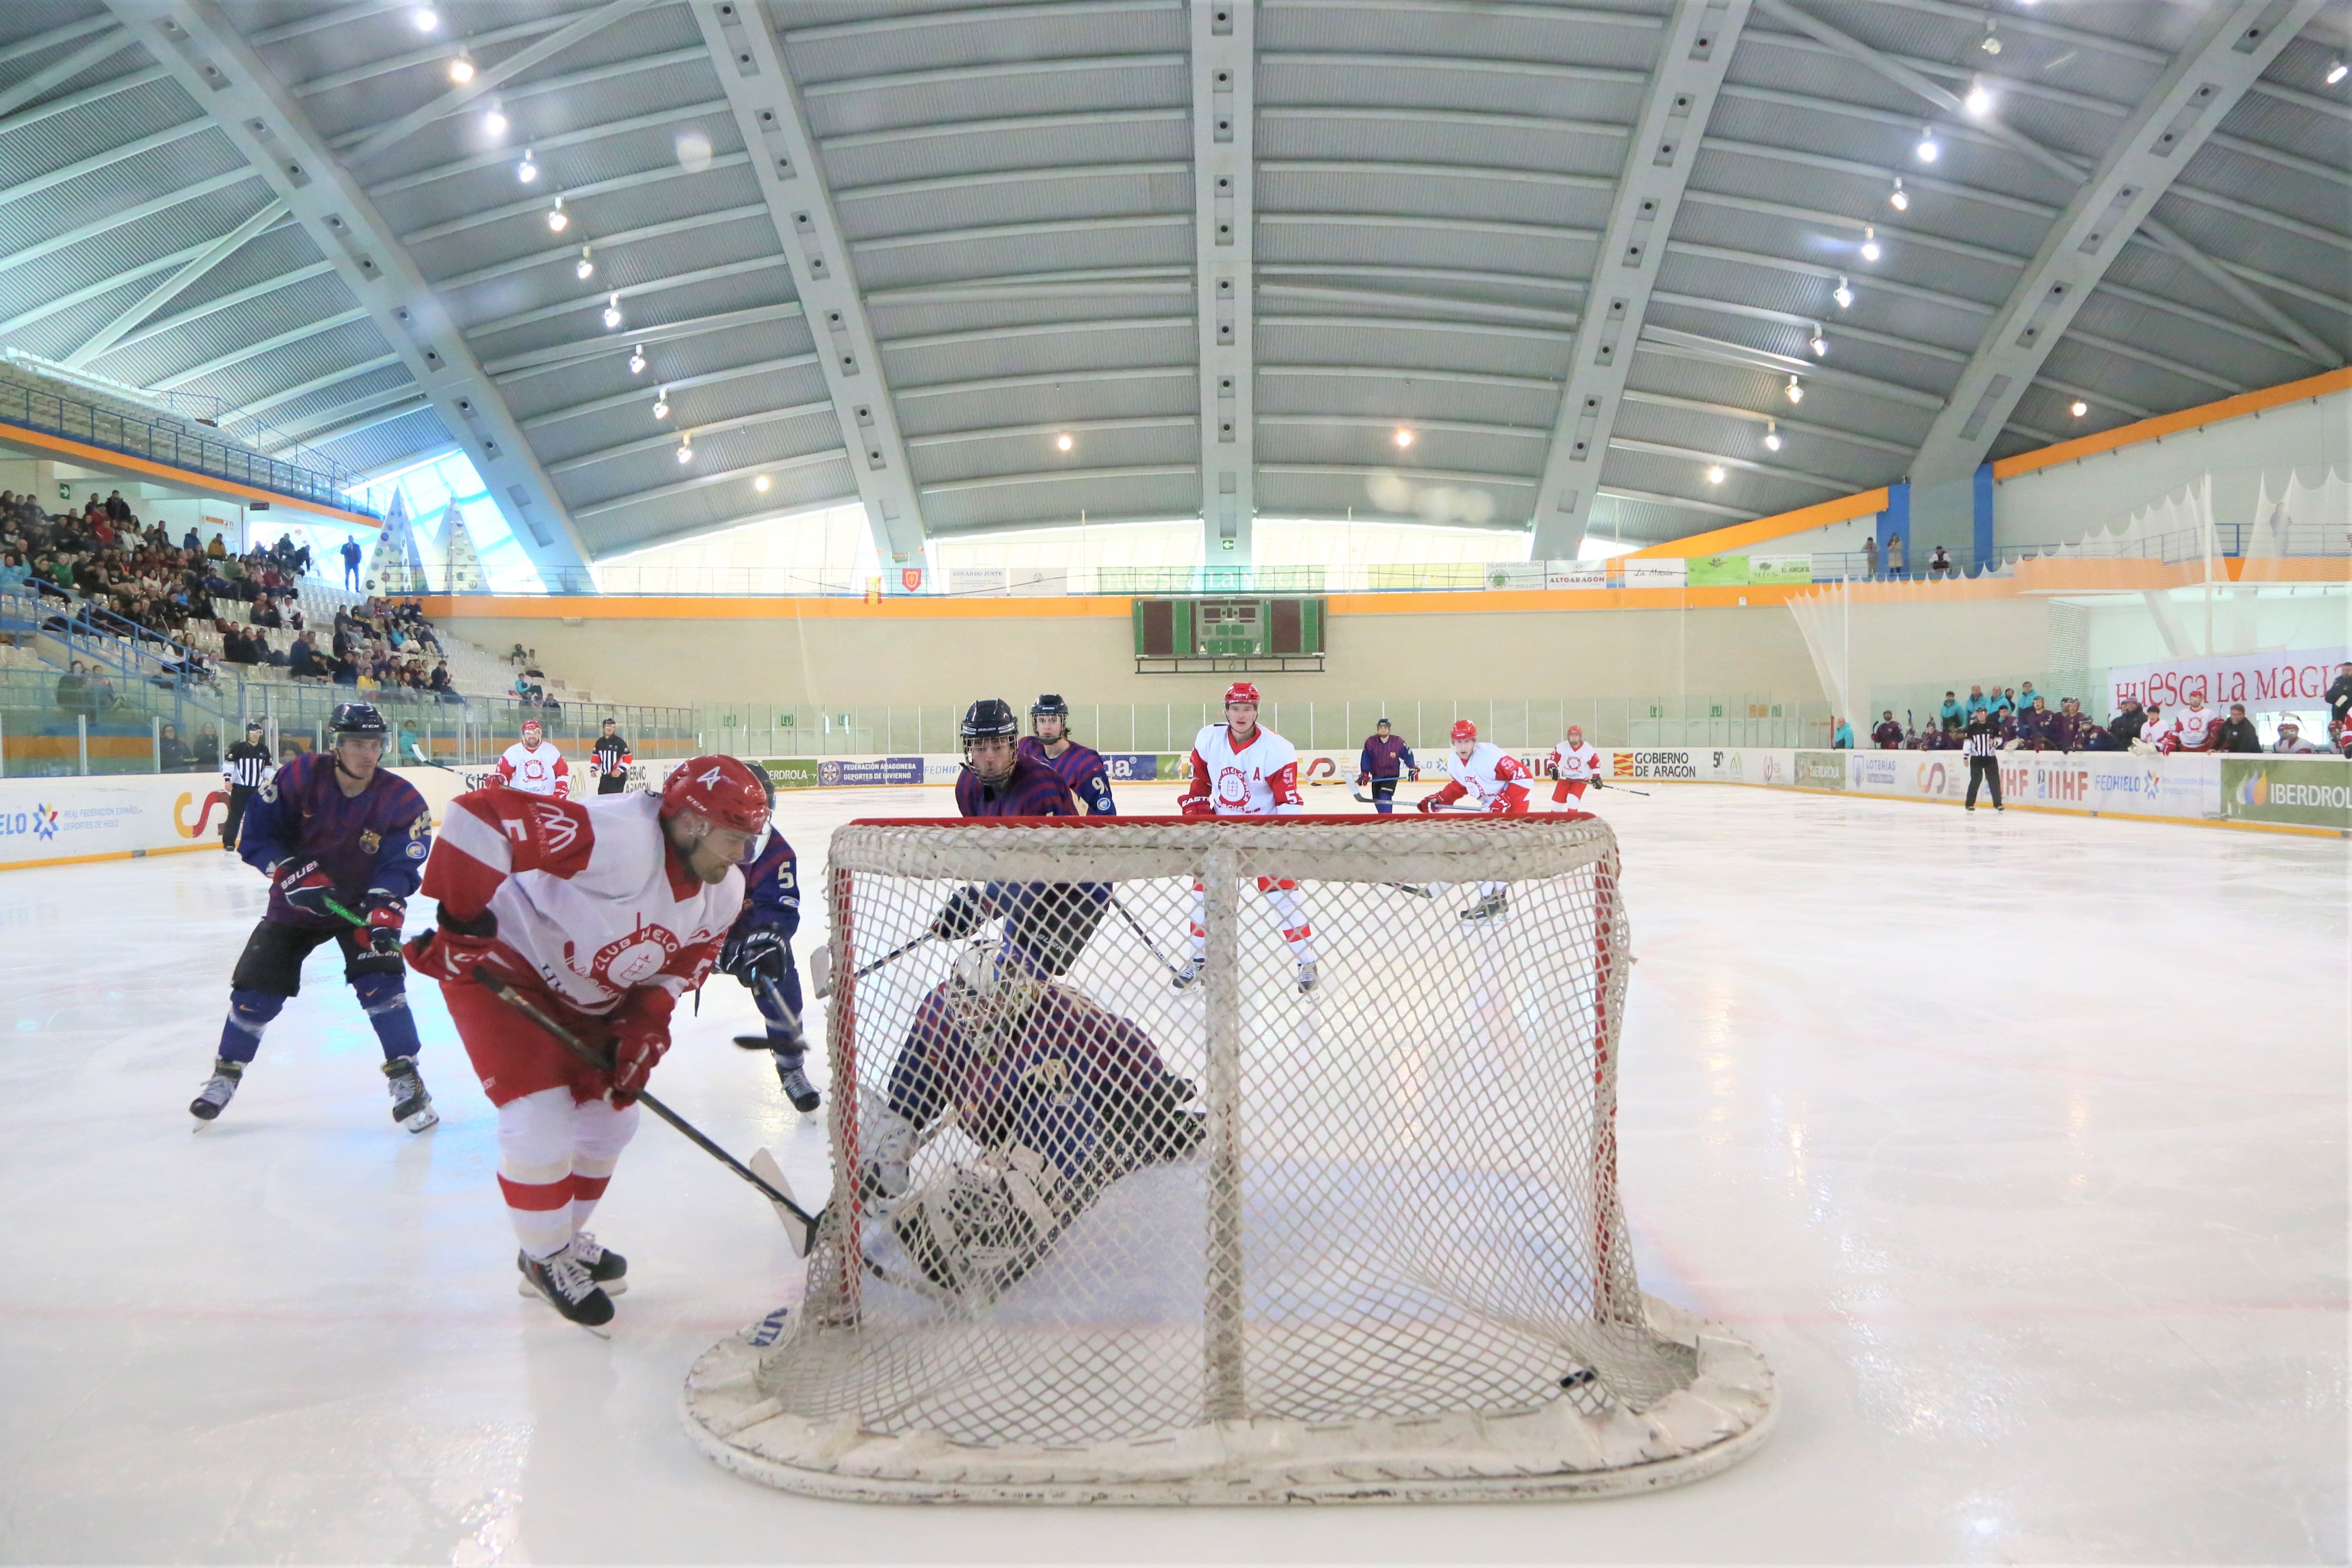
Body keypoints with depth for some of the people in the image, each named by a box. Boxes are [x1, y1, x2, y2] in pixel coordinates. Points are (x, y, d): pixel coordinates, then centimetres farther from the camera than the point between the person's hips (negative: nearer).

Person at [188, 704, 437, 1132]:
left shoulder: (402, 800, -17)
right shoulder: (300, 777, -16)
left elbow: (400, 867, -22)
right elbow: (255, 837, -11)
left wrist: (383, 918, -37)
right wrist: (298, 875, -24)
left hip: (362, 903, -1)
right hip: (298, 903, 2)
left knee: (380, 980, -21)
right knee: (255, 989, 1)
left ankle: (406, 1077, -9)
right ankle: (226, 1074, 26)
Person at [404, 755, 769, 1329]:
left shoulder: (722, 897, -9)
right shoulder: (615, 836, -37)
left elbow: (681, 965, 5)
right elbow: (478, 815, -40)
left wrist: (643, 1030, -10)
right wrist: (461, 921, -35)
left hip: (588, 1000, 9)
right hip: (498, 969, -9)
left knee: (611, 1115, 14)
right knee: (542, 1119, -14)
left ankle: (564, 1236, 37)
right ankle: (545, 1260, 11)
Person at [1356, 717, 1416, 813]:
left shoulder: (1398, 742, -15)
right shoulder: (1371, 742, -12)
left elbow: (1407, 755, -4)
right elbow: (1366, 759, -8)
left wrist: (1413, 769, -7)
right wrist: (1364, 774, -12)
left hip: (1392, 775, -3)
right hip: (1376, 775, 3)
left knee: (1385, 797, -22)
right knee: (1377, 800, 10)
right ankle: (1383, 815, 35)